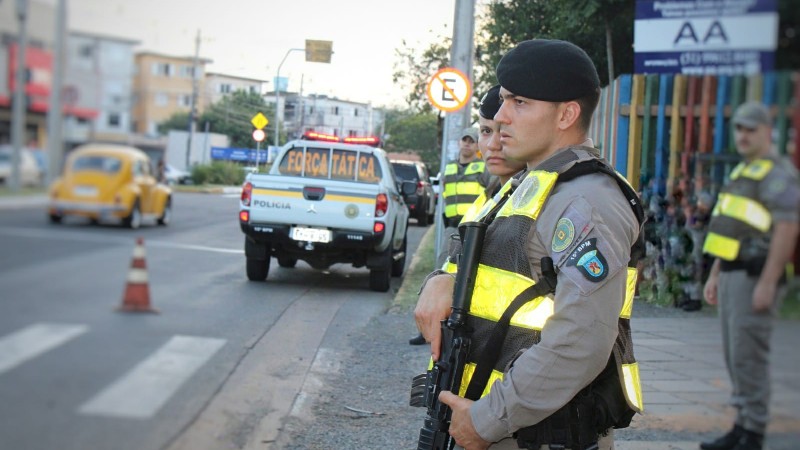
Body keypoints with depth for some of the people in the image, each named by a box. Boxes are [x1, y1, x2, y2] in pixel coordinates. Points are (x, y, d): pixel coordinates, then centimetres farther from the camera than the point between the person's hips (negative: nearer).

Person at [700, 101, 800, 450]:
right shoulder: (741, 172, 20)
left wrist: (768, 283, -23)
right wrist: (715, 275, 21)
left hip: (755, 276, -9)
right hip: (733, 274, 9)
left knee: (748, 356, -9)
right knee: (734, 355, 11)